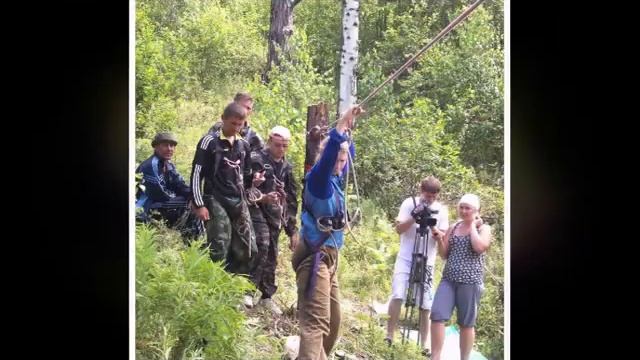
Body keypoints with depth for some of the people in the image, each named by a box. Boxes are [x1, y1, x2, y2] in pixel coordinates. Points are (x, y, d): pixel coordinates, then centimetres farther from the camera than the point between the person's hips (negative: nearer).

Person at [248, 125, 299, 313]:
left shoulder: (287, 167, 15)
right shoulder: (256, 160, -4)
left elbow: (292, 199, 19)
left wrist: (292, 229, 16)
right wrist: (262, 198, -28)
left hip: (275, 214, 6)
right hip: (257, 209, -6)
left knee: (271, 257, 6)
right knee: (262, 246, -23)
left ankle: (266, 296, 15)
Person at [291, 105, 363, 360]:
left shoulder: (334, 180, 12)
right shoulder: (317, 178, -11)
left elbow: (344, 153, 30)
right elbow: (328, 153, -30)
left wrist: (349, 129, 23)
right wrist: (342, 123, -30)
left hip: (329, 256, 9)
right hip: (315, 256, -9)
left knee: (332, 321, 12)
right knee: (316, 322, -18)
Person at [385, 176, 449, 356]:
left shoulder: (441, 210, 1)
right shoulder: (409, 203, -4)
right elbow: (399, 229, -9)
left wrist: (433, 228, -20)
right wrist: (414, 217, -23)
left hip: (426, 262, 2)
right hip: (405, 259, -2)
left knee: (425, 305, 1)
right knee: (397, 296, -16)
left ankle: (424, 344, 9)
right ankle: (389, 336, -5)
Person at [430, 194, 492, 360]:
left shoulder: (484, 228, 2)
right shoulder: (453, 228, 14)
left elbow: (479, 247, -20)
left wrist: (473, 225, -8)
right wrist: (439, 240, -3)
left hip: (470, 281, -4)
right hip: (448, 279, 4)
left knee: (466, 323, 4)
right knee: (437, 315, -11)